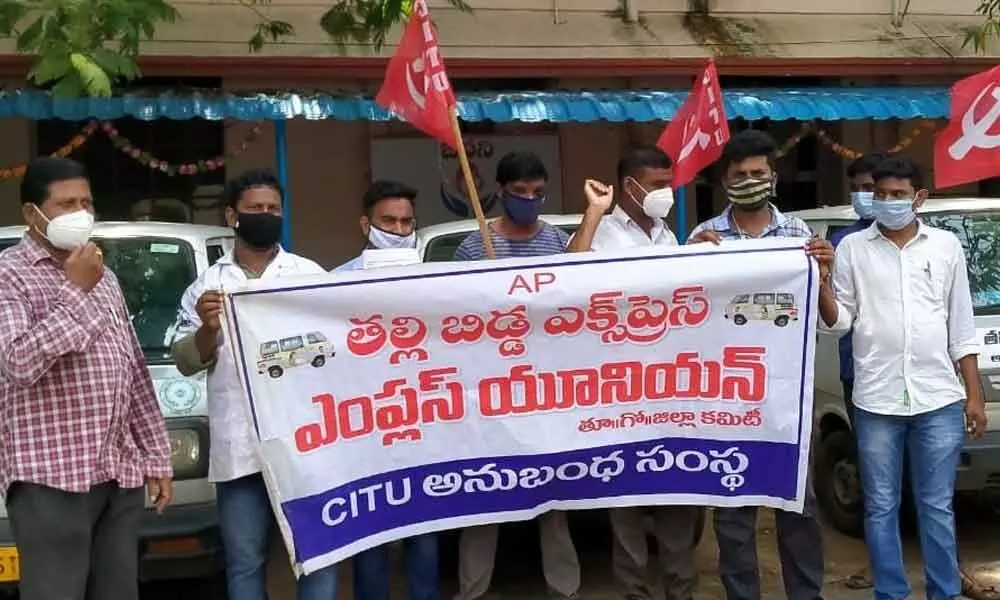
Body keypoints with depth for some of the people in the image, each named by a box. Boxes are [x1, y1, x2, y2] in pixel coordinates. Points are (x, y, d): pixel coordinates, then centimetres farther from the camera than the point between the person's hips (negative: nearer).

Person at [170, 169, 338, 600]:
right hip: (239, 447, 1)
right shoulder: (207, 285, 11)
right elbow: (185, 361, 7)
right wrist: (208, 330, -12)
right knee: (245, 563, 9)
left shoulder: (311, 274, 10)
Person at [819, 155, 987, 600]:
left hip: (939, 400, 0)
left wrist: (974, 395, 5)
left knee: (936, 507, 8)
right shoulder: (853, 248, 4)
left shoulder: (946, 246, 7)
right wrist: (821, 285, -17)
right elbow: (839, 322, 2)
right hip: (876, 402, 0)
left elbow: (961, 326, 8)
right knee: (881, 508, 8)